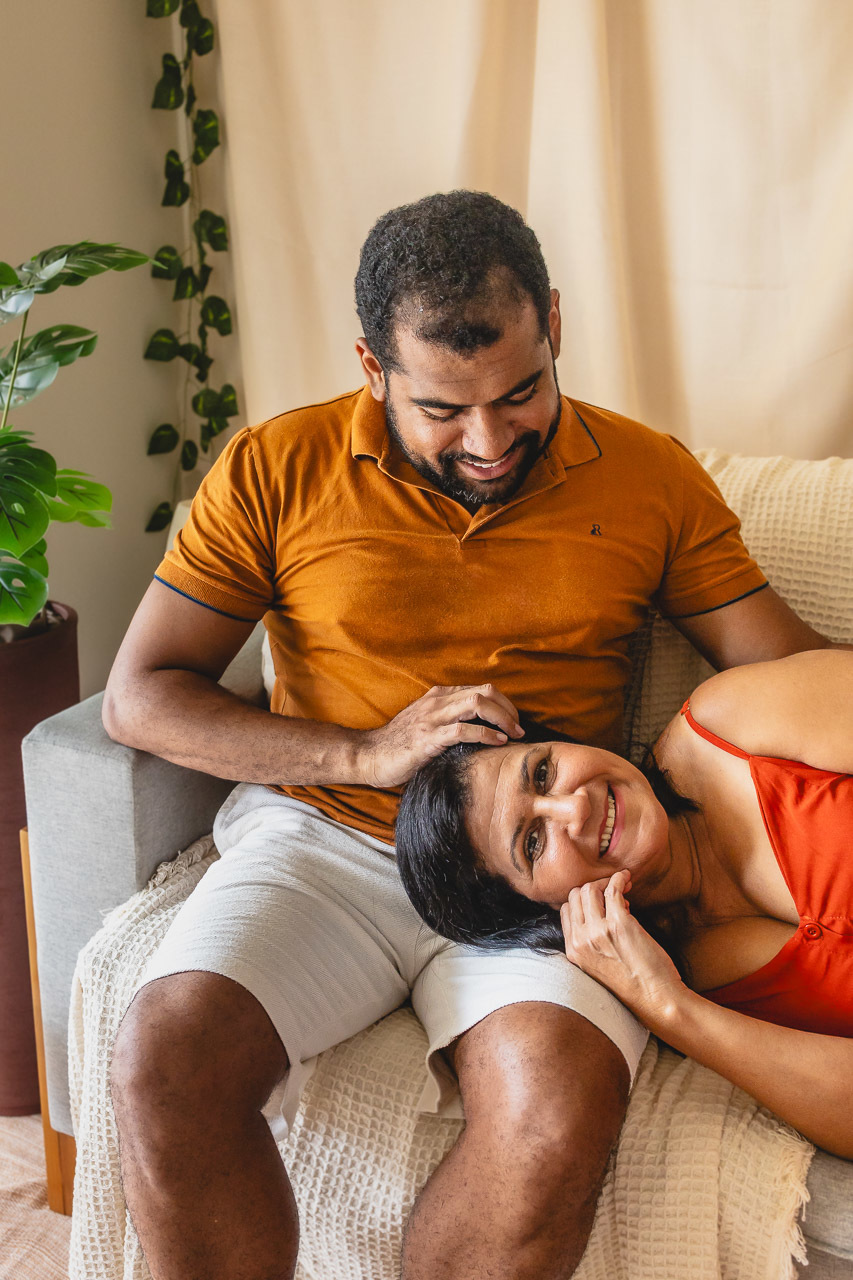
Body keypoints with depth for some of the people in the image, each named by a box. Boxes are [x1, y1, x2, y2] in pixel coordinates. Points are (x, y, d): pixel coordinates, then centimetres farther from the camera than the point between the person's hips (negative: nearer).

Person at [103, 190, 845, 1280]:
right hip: (322, 840, 1)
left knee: (560, 1104, -31)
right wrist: (366, 756, -10)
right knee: (162, 1064, -27)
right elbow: (137, 698, 0)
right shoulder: (275, 470, 2)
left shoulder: (650, 478, 6)